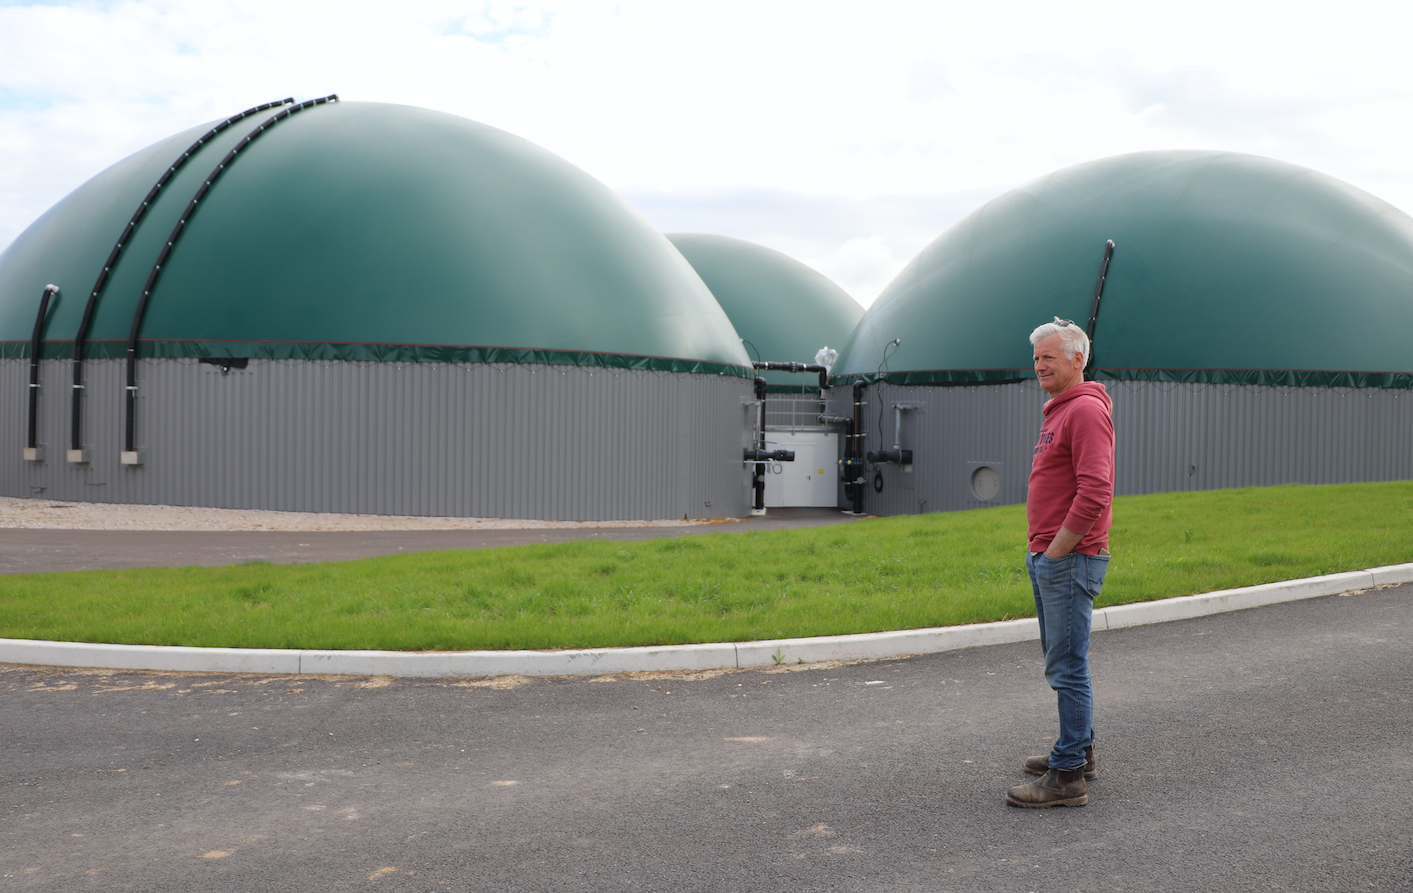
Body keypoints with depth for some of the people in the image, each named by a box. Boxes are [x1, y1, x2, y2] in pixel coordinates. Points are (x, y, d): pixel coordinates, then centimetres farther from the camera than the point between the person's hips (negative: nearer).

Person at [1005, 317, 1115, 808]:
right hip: (1048, 556, 11)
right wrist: (1040, 551, 17)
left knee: (1068, 667, -7)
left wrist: (1055, 552, -18)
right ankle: (1079, 751, 29)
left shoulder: (1087, 410, -15)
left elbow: (1095, 493, -24)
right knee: (1060, 661, 18)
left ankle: (1067, 776, -3)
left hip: (1069, 560, -11)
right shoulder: (1059, 411, 18)